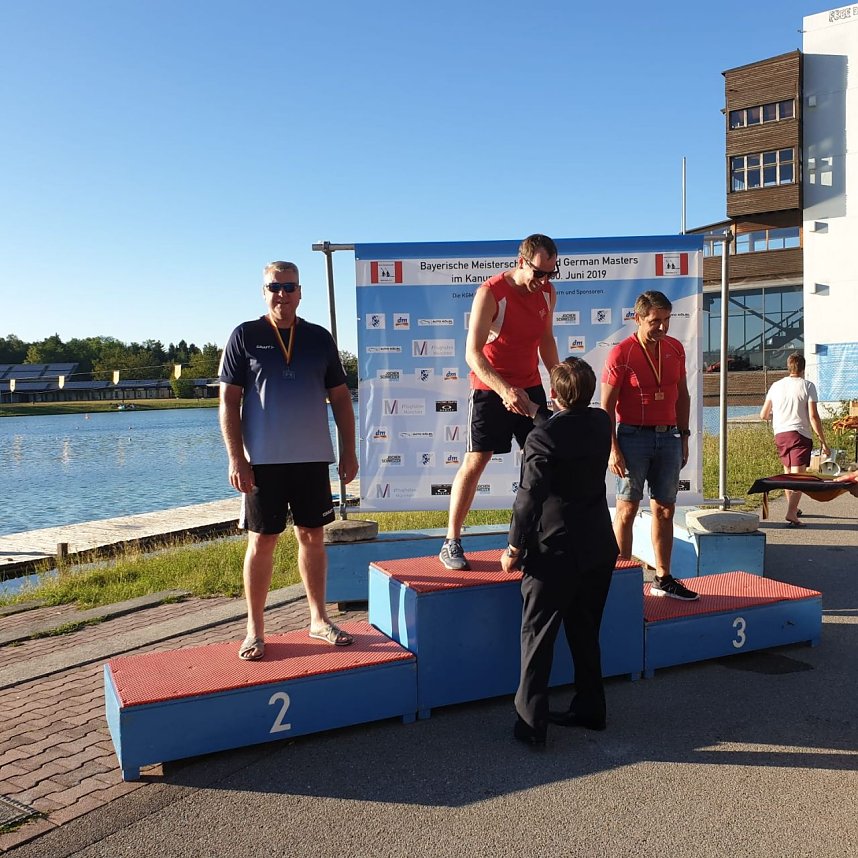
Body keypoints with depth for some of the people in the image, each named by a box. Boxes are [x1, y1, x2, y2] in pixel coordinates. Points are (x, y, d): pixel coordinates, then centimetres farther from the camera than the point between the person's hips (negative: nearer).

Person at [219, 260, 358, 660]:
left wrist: (349, 451, 6)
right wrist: (236, 458, -10)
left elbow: (340, 398, 11)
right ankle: (255, 630, 14)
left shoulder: (319, 338, 7)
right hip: (263, 460, -3)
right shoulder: (245, 337, 0)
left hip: (312, 458, 3)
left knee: (313, 536, 10)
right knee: (261, 541, 2)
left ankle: (319, 619, 23)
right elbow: (228, 401, -3)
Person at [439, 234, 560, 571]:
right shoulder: (491, 293, -19)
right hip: (490, 388, -6)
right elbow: (472, 353, -25)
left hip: (530, 387, 6)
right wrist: (504, 390, -37)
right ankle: (451, 543, 3)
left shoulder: (547, 292, 1)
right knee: (475, 461, -6)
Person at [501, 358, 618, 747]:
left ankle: (532, 722, 7)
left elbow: (530, 498, -18)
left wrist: (515, 547, -9)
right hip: (599, 549, 7)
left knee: (537, 635, 4)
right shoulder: (602, 423, 1)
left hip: (554, 553, -6)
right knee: (585, 632, 19)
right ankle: (590, 708, 28)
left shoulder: (542, 437, -18)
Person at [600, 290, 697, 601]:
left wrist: (683, 437, 13)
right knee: (627, 508, -1)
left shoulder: (675, 349, 8)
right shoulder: (621, 354, -8)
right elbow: (606, 406, -9)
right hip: (633, 436, -5)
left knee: (664, 509, 9)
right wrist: (613, 449, -14)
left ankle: (663, 579, 18)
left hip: (668, 436, 5)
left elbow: (682, 394, 17)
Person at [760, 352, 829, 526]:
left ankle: (793, 508, 35)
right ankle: (791, 514, -21)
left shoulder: (776, 386, 9)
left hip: (780, 435, 5)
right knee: (798, 475, -8)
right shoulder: (807, 386, -4)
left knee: (787, 473, 20)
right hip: (800, 435, -5)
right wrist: (823, 441, -5)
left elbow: (763, 415, 12)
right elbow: (813, 416, -11)